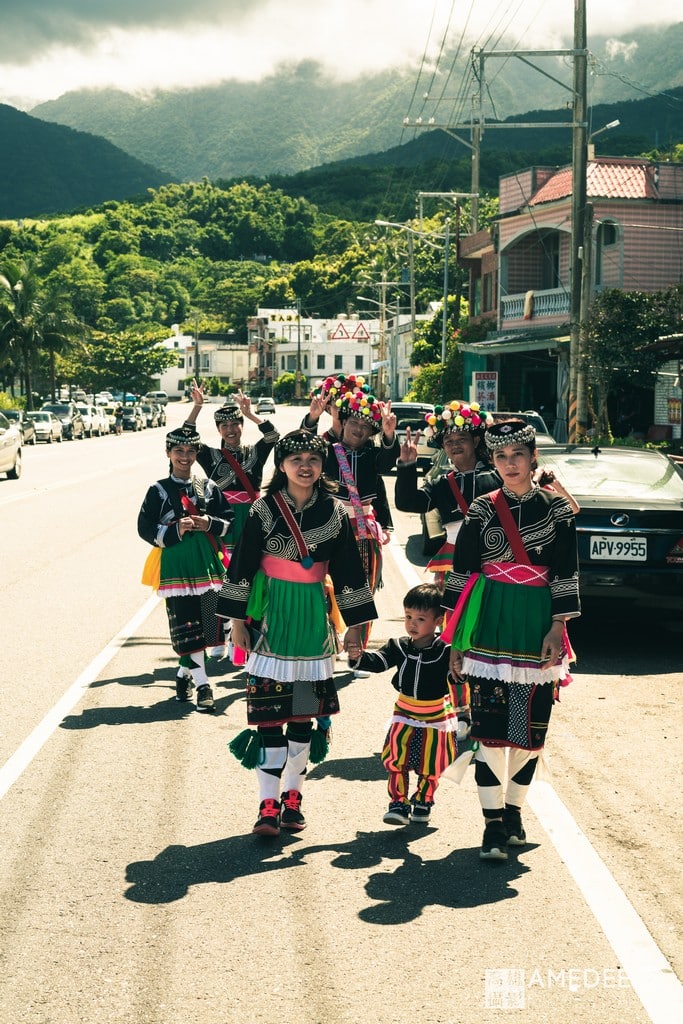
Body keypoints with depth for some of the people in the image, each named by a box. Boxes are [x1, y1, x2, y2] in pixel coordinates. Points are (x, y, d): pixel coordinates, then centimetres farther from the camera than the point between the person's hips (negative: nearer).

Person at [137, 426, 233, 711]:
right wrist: (175, 530, -16)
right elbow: (145, 528, -2)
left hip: (207, 564, 3)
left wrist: (210, 524, -12)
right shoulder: (158, 491, 2)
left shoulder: (208, 487, 9)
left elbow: (228, 519, 9)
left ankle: (184, 673, 24)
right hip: (176, 566, -3)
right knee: (186, 626, -7)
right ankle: (202, 684, -2)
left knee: (206, 622, 5)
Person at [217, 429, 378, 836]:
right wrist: (238, 619, -2)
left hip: (313, 615, 2)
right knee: (268, 710, -5)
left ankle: (292, 796, 19)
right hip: (270, 614, -2)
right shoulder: (264, 509, -4)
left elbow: (349, 570, 6)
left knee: (305, 710, 7)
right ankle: (269, 803, -2)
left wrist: (354, 624, 6)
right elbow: (242, 566, -1)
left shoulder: (335, 512, 2)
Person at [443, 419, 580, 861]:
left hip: (537, 626, 1)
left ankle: (513, 812, 24)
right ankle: (494, 824, 1)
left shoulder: (556, 507, 3)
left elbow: (566, 573, 3)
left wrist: (558, 627, -5)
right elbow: (462, 572, 4)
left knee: (531, 726, 6)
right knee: (489, 726, -5)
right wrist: (457, 635, 2)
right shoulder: (482, 509, 3)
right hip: (490, 625, -1)